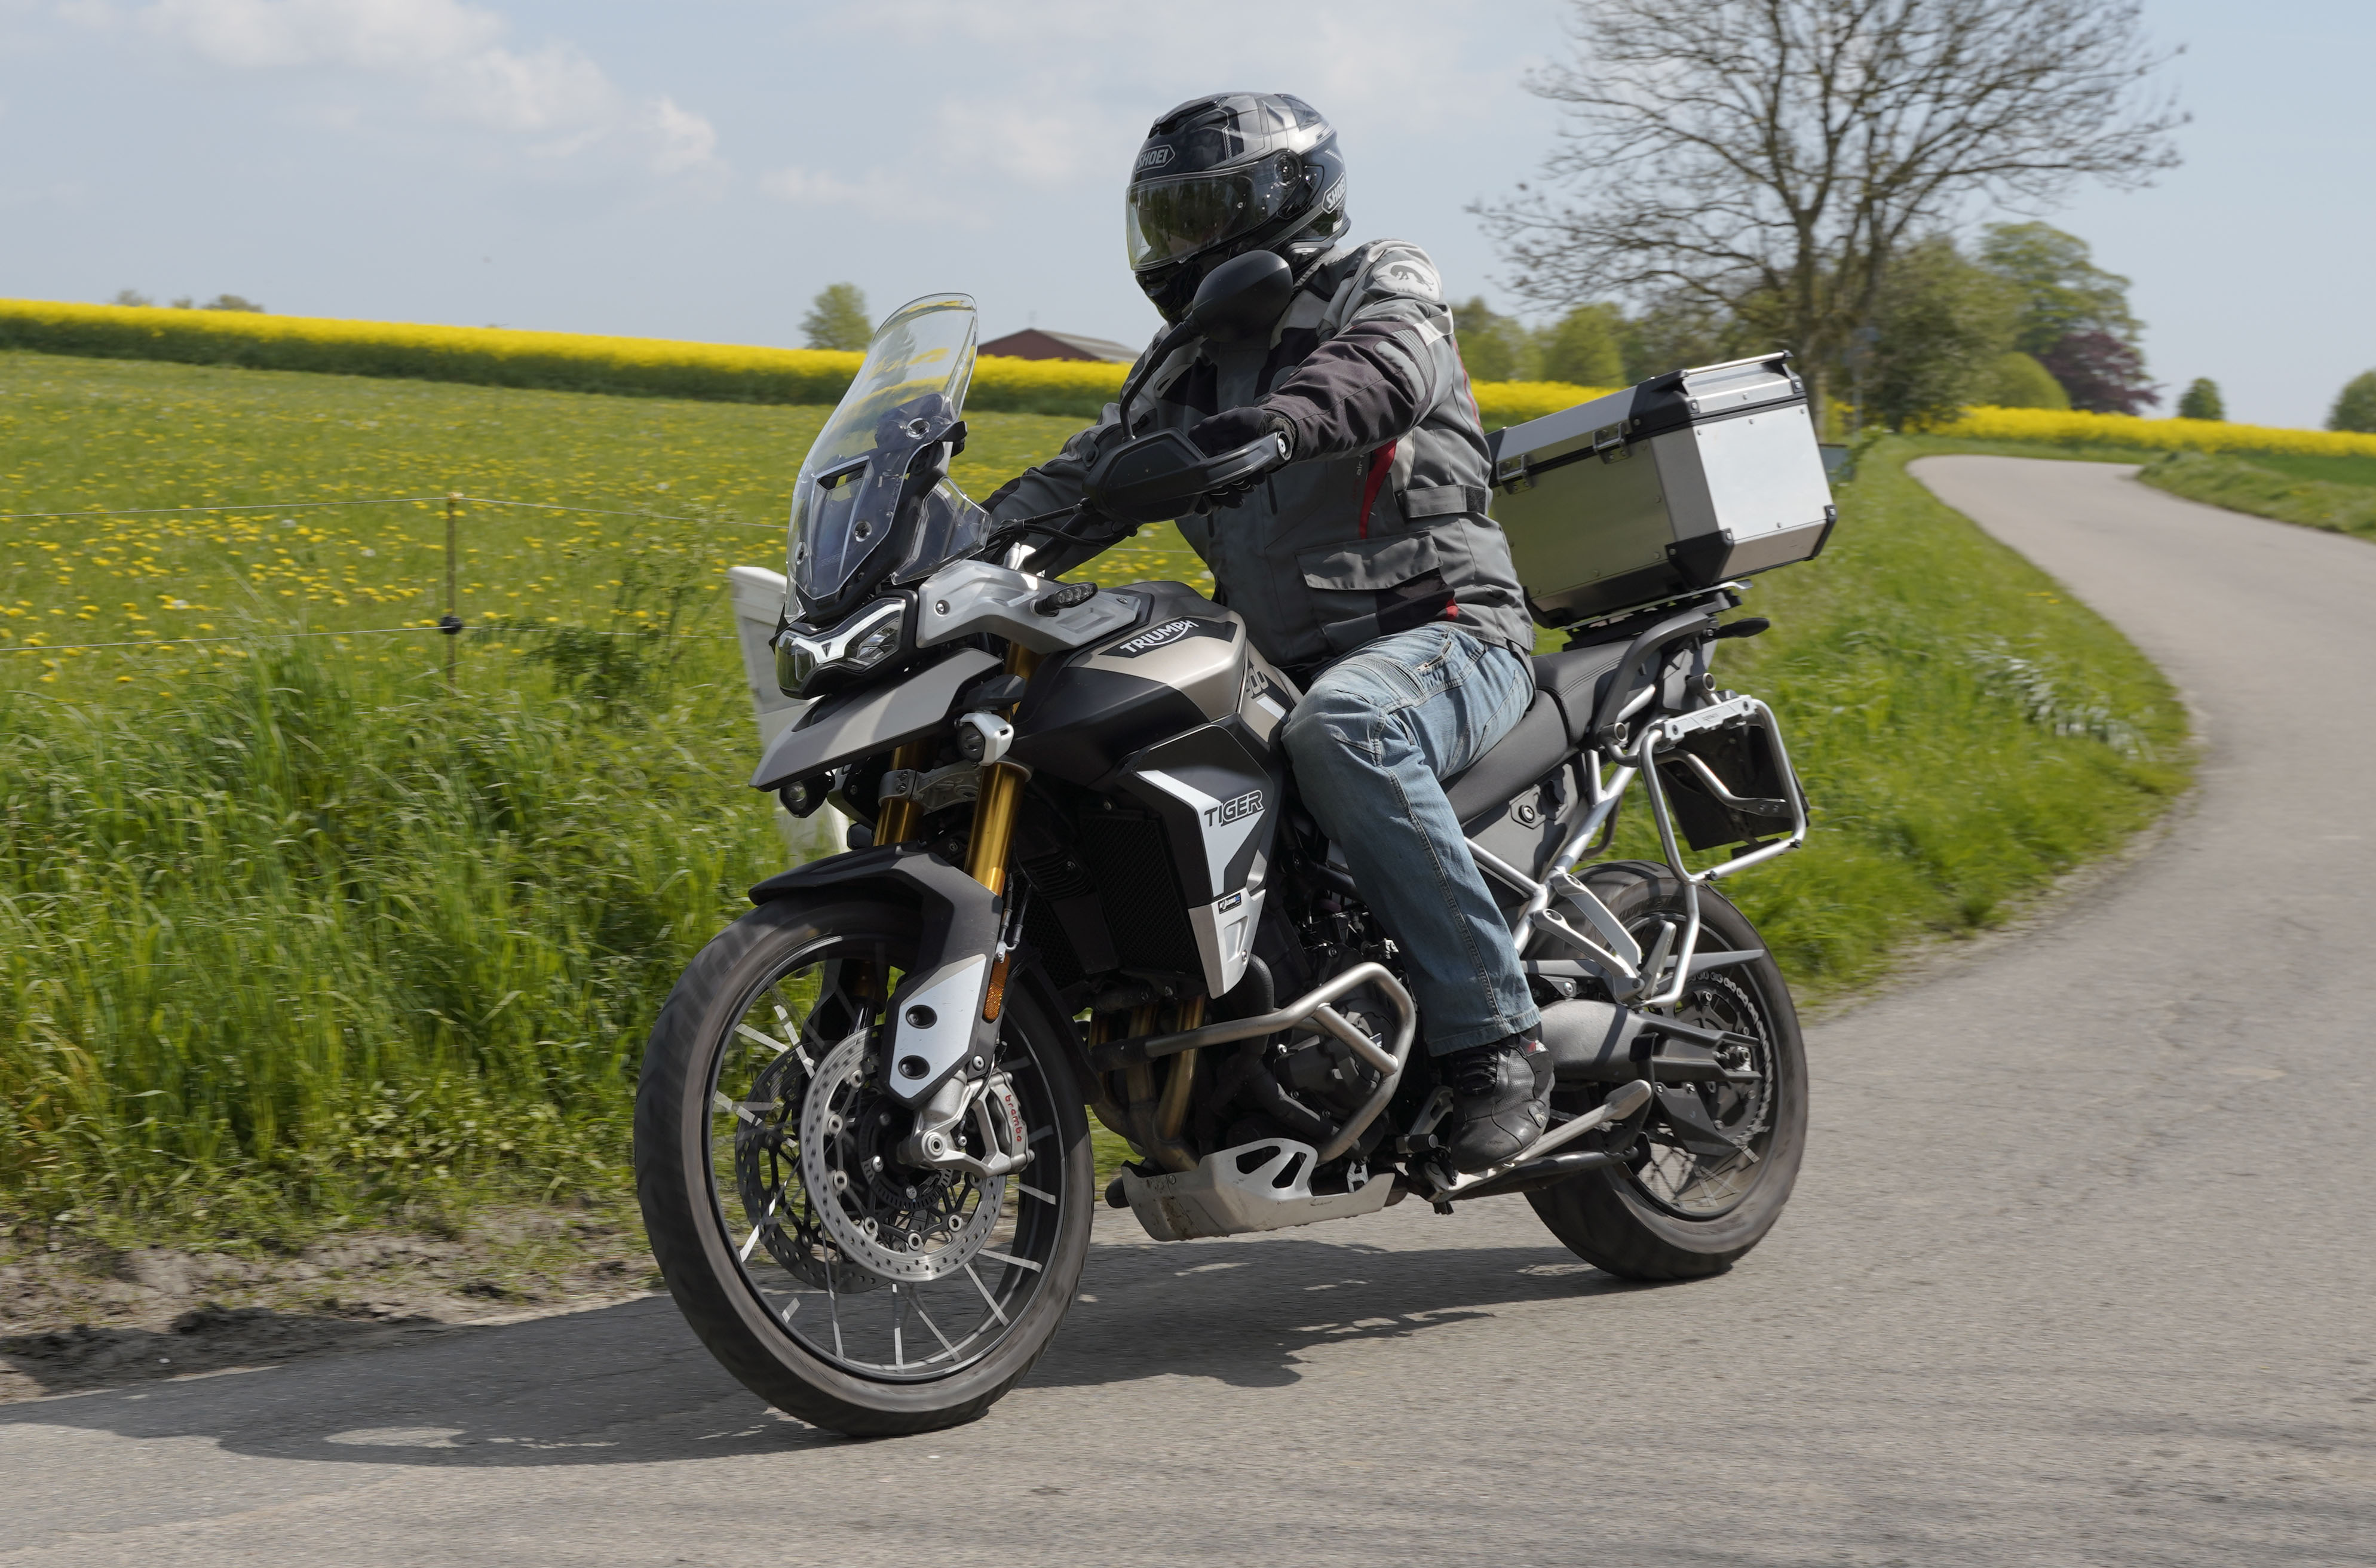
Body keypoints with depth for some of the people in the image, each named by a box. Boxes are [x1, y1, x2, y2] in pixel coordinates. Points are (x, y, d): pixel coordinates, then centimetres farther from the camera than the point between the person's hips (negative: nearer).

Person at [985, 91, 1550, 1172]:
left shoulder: (1385, 284, 1)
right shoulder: (1188, 377, 22)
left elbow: (1383, 374, -23)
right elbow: (1078, 479, 15)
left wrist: (1268, 423, -43)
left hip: (1446, 632, -7)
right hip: (1285, 667, 7)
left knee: (1342, 728, -40)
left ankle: (1495, 1042, -37)